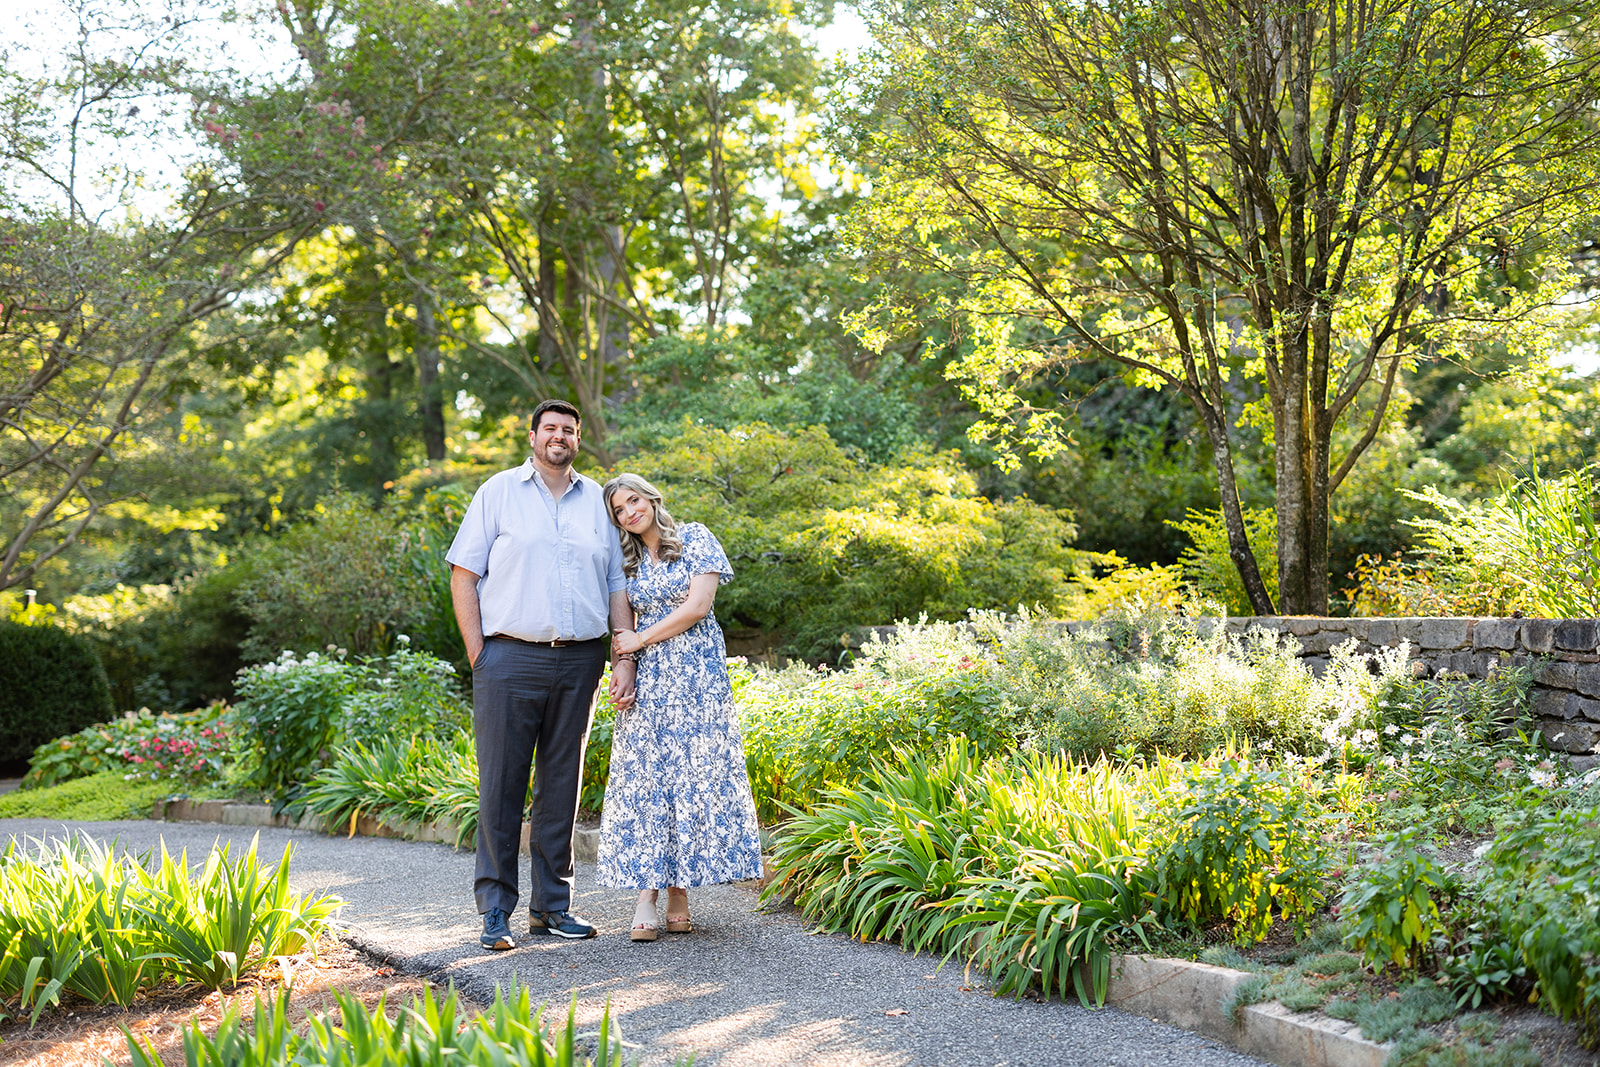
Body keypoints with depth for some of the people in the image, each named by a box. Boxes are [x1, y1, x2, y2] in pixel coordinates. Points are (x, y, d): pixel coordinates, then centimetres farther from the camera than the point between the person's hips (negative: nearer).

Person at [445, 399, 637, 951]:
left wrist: (625, 660, 3)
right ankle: (496, 910, 5)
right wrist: (478, 655, -5)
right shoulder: (499, 492, 5)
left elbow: (616, 586, 13)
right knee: (501, 783, -2)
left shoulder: (596, 500, 13)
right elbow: (463, 575, 3)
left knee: (561, 783, 8)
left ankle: (551, 905, 17)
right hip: (510, 658, -3)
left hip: (579, 662, 3)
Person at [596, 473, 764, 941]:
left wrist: (639, 640, -5)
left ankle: (679, 893, -1)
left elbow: (698, 606, -8)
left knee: (694, 773, -5)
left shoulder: (694, 538, 1)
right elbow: (624, 624, 16)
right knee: (644, 778, -4)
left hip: (696, 674, -3)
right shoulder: (626, 562, 15)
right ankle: (646, 898, -5)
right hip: (646, 679, 4)